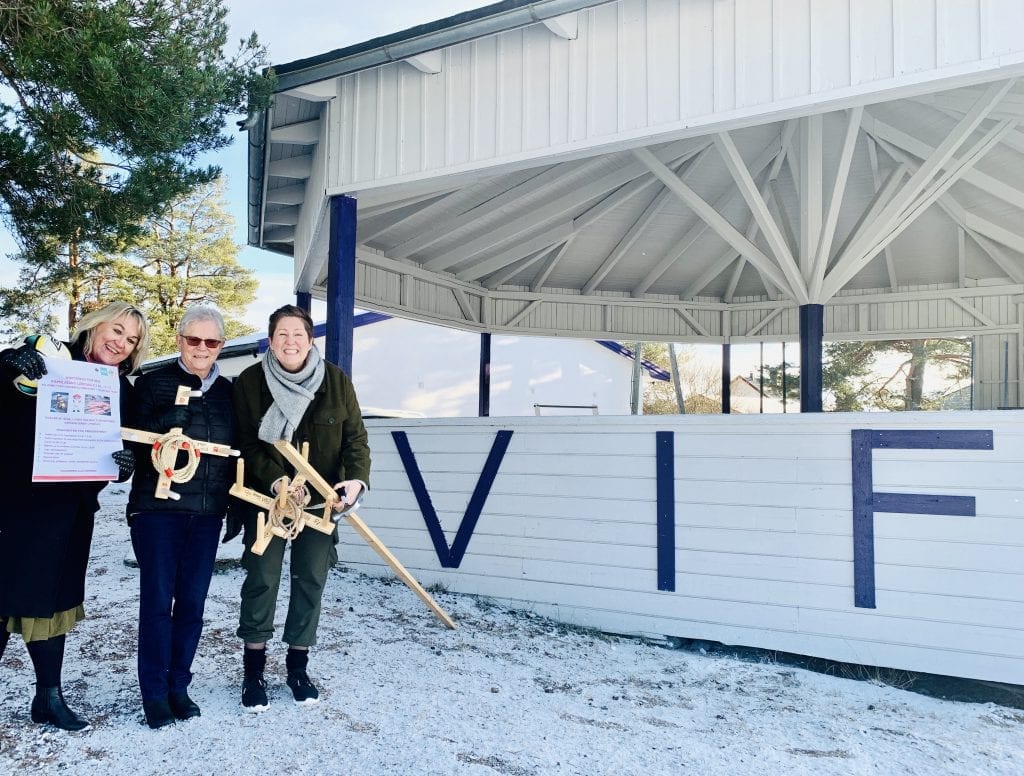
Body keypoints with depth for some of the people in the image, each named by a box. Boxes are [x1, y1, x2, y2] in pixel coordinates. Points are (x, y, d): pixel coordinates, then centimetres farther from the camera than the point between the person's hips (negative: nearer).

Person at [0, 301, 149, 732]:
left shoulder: (122, 392, 5)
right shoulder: (48, 359, -5)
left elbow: (127, 452, 4)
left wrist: (127, 463, -19)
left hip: (70, 510, 4)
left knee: (52, 598, 13)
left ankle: (49, 697, 22)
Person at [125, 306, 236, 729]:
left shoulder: (227, 391, 9)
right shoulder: (152, 382, 0)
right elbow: (135, 443, -3)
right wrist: (165, 425, -23)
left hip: (206, 514, 3)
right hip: (157, 509, -3)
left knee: (192, 603, 7)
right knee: (157, 601, -1)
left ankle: (179, 687, 21)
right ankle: (155, 695, 13)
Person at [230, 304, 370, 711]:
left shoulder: (336, 380, -4)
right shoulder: (249, 382, -6)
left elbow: (355, 436, -3)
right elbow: (247, 443, -8)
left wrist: (357, 478, -19)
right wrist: (276, 480, -22)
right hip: (266, 496, -1)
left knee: (311, 580, 7)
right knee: (261, 578, 1)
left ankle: (298, 665, 24)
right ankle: (253, 668, 19)